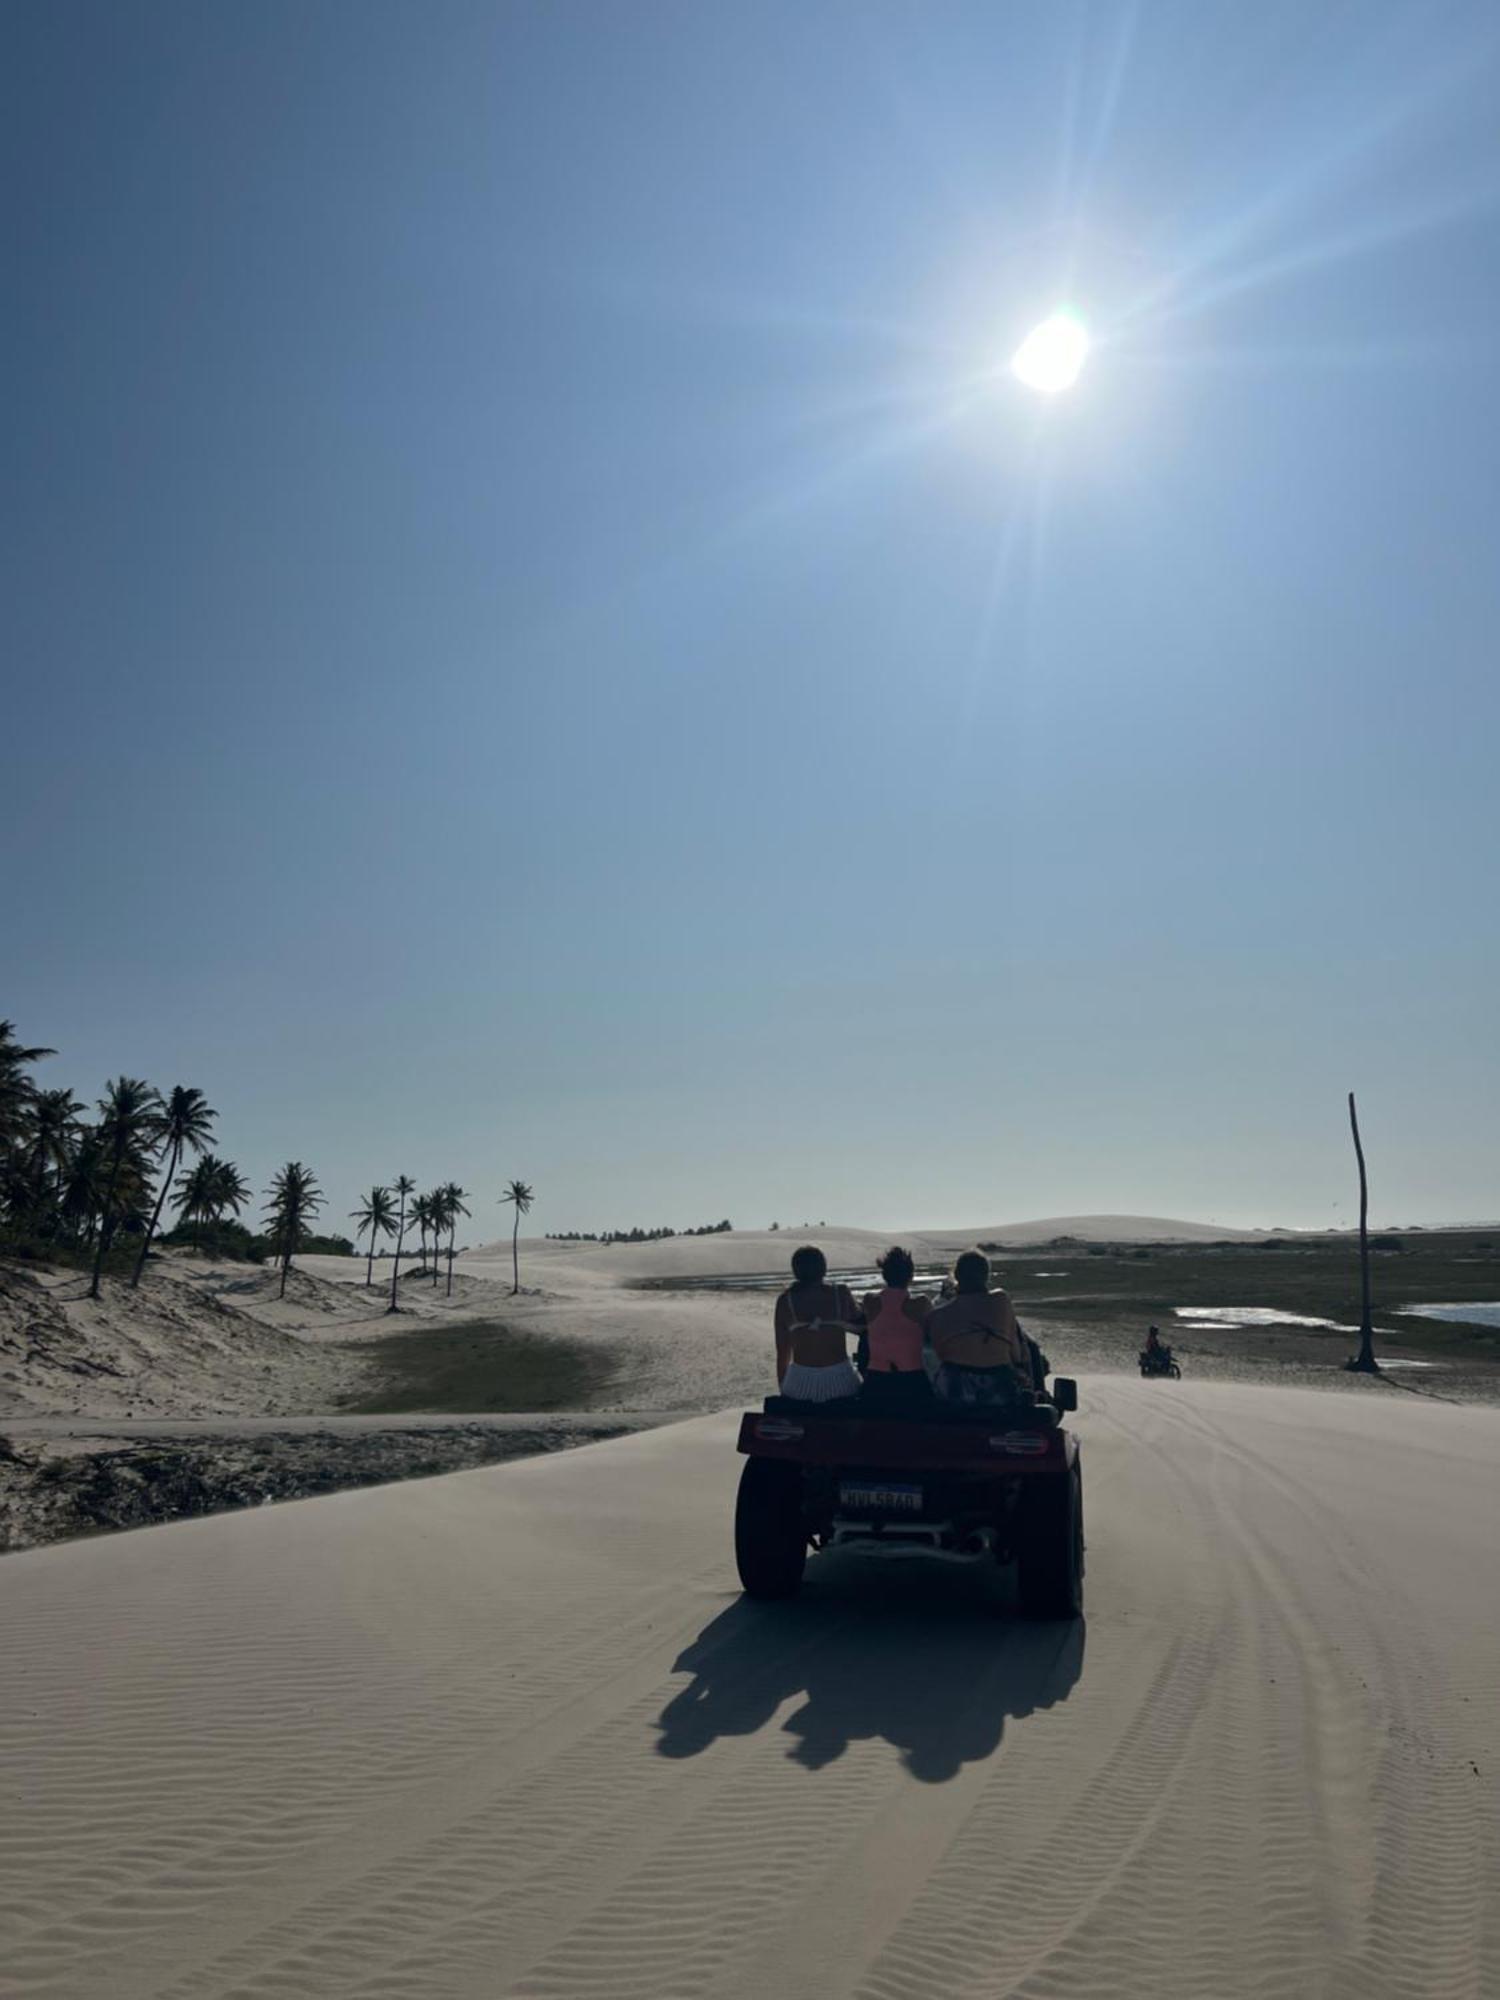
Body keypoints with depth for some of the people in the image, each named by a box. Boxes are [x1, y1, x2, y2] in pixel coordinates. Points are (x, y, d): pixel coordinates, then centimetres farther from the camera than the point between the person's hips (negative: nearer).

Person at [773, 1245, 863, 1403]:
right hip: (840, 1379, 0)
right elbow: (860, 1326, 14)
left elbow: (782, 1352, 3)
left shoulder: (785, 1301, -2)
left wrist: (783, 1387, 13)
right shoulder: (841, 1294, -2)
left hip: (801, 1381, 0)